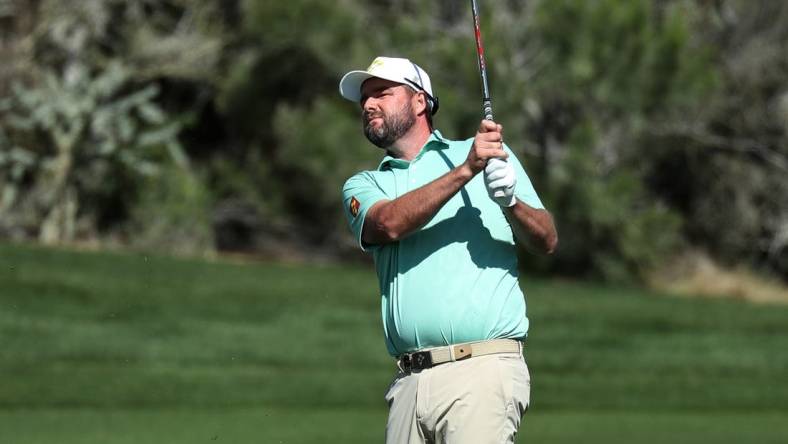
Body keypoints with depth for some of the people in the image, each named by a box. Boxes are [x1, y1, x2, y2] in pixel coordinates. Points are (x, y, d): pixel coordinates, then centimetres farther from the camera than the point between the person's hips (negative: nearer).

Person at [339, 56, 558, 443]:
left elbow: (546, 240, 5)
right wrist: (465, 171, -16)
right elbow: (389, 223, -6)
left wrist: (512, 202, -17)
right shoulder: (361, 187, 18)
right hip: (409, 381, 4)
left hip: (482, 369, -3)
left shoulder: (491, 152, 12)